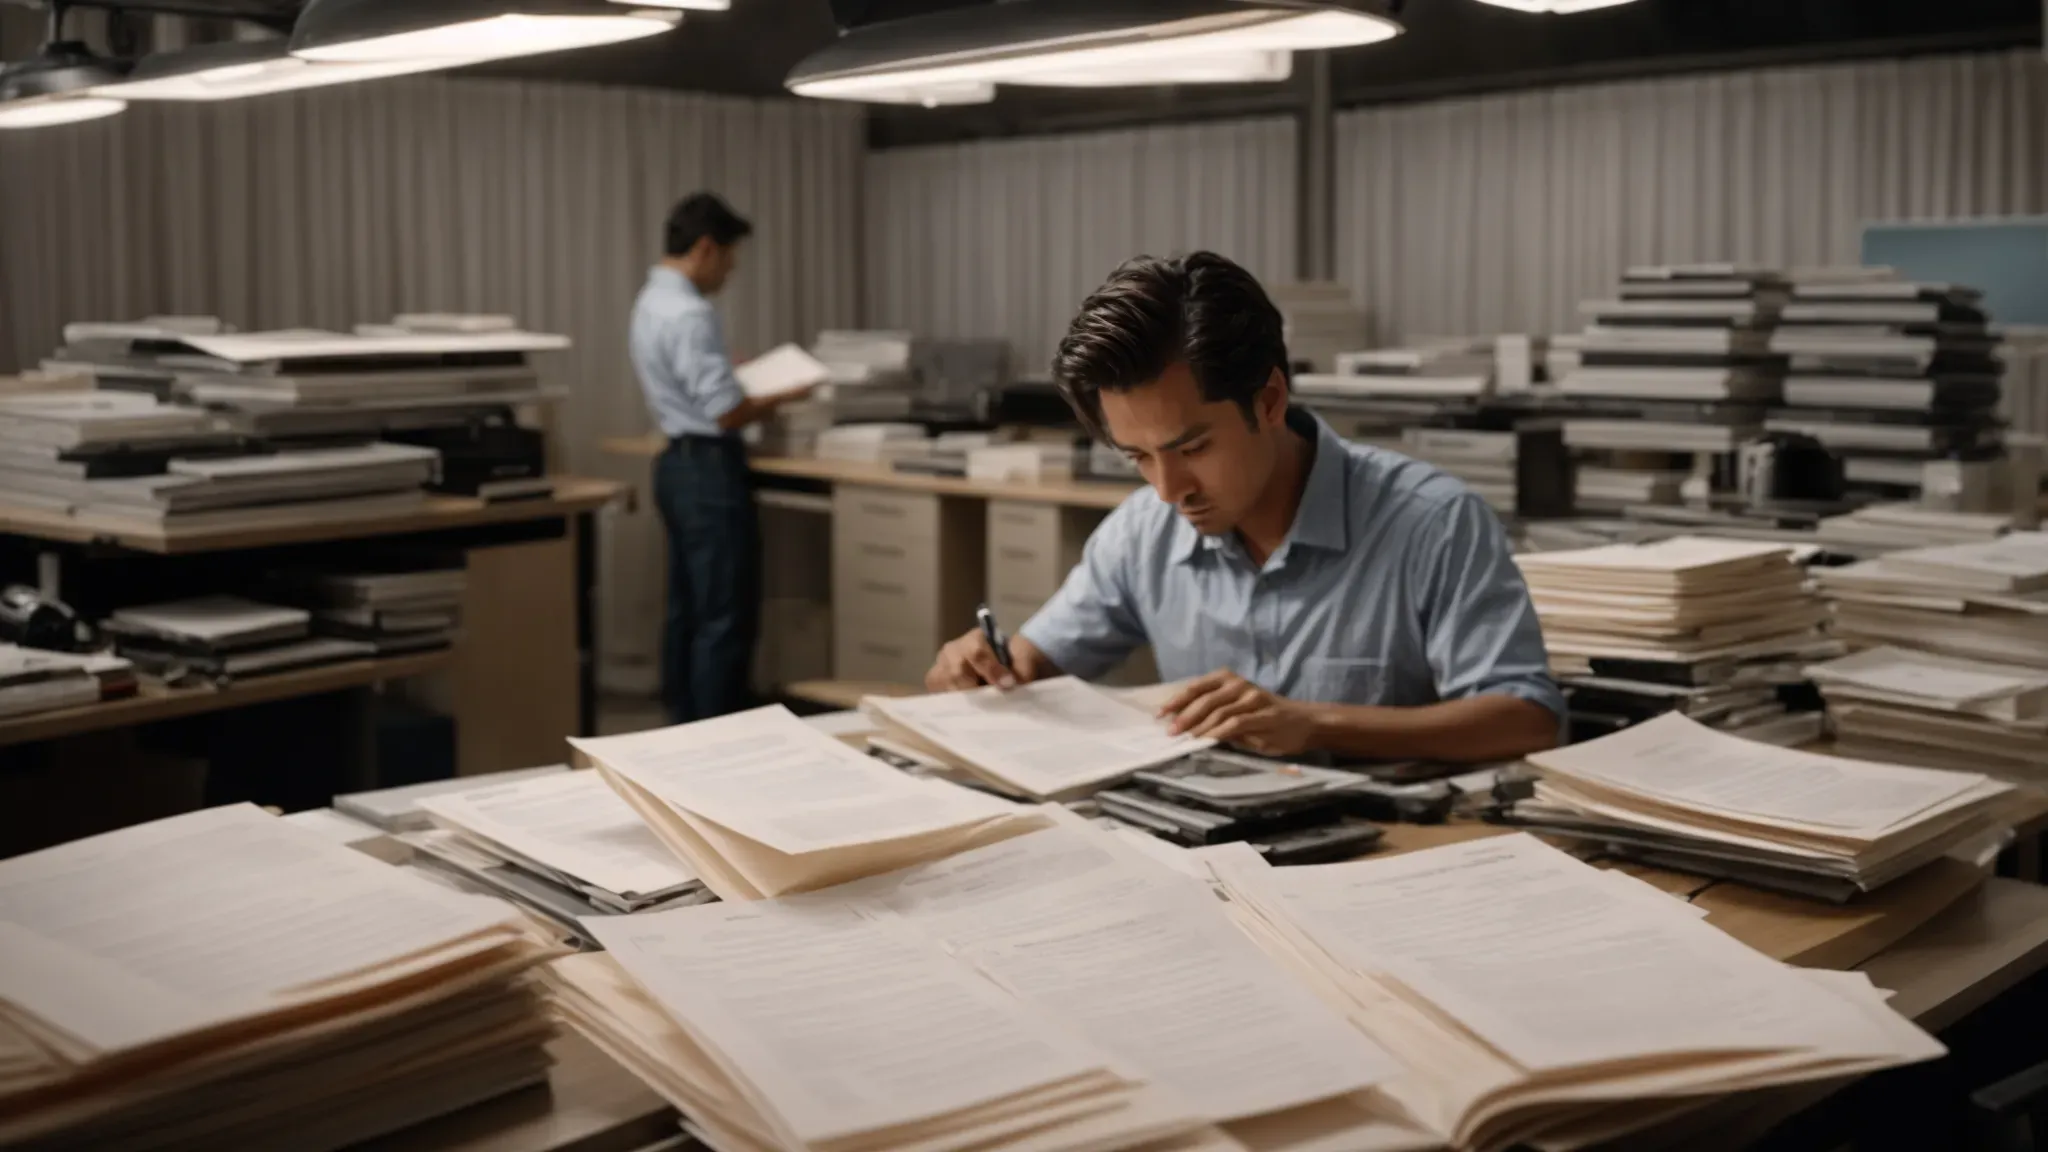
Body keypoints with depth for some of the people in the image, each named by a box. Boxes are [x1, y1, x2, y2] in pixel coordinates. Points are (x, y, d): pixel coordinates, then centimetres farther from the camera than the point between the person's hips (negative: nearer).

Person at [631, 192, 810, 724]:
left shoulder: (652, 302, 11)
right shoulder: (691, 314, -20)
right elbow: (726, 413, -22)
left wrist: (734, 370, 20)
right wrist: (781, 395, -8)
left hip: (678, 462, 11)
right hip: (709, 469, -11)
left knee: (688, 610, 15)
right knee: (725, 618, -5)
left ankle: (686, 729, 21)